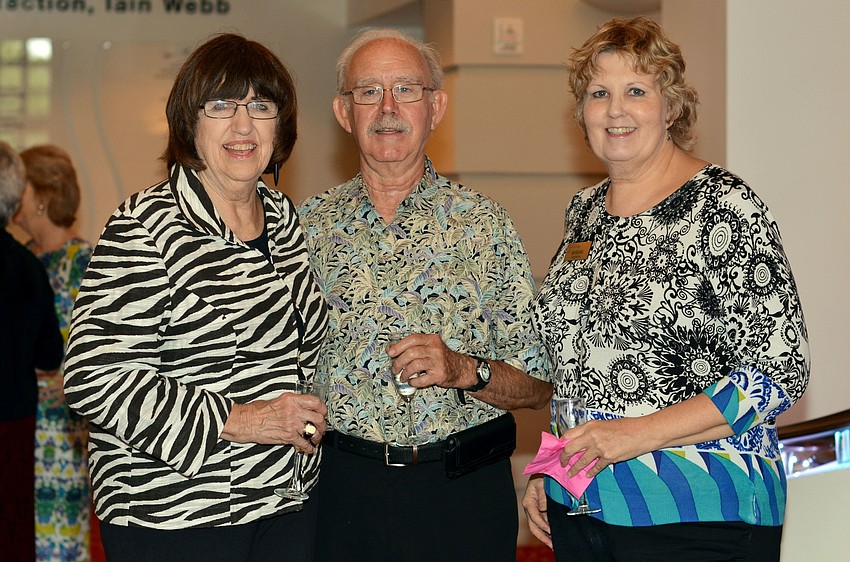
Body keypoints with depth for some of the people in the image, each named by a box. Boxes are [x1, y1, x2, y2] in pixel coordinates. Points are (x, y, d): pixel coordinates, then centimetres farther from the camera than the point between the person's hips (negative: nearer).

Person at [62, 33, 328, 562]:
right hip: (173, 516, -6)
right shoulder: (146, 227, -14)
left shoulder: (284, 216, 9)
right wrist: (234, 420, -21)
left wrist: (308, 415, 9)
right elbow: (94, 378, -20)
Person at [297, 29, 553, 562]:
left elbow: (540, 384, -2)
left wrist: (466, 371, -19)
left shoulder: (484, 225, -2)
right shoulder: (309, 225, 4)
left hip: (465, 493, -1)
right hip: (344, 489, 1)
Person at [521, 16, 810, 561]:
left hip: (697, 515, -6)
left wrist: (639, 434, -20)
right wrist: (547, 469, 10)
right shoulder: (585, 209, 9)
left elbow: (781, 372, -17)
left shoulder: (724, 207, -12)